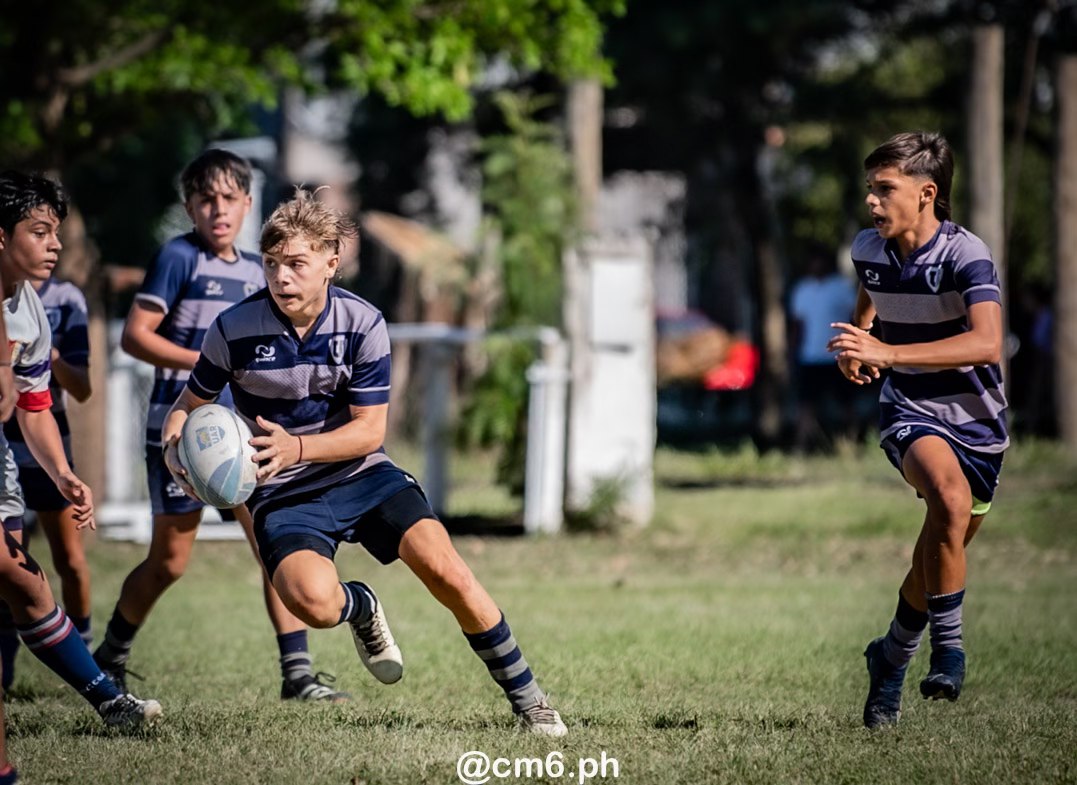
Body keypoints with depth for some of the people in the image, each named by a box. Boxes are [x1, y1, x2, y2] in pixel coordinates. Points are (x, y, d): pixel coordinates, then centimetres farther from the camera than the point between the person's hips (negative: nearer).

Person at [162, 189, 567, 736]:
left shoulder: (363, 325, -10)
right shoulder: (234, 330, -11)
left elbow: (369, 431, -8)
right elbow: (189, 405, 4)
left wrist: (297, 446, -25)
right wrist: (174, 446, -20)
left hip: (361, 473, 1)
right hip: (283, 494, -1)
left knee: (447, 573, -18)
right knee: (312, 600, -31)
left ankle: (527, 701, 0)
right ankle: (361, 608, 9)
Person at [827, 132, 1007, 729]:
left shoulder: (966, 255, -19)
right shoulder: (868, 250, -2)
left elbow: (987, 344, -35)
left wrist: (888, 353, -40)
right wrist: (856, 347, 4)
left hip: (976, 420, -1)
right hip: (909, 412, 1)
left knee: (942, 553, 9)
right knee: (950, 499, -31)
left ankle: (892, 656, 34)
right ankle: (948, 647, -23)